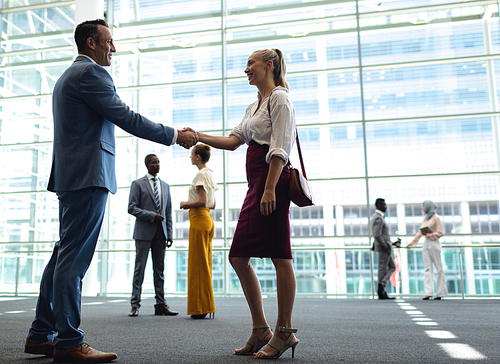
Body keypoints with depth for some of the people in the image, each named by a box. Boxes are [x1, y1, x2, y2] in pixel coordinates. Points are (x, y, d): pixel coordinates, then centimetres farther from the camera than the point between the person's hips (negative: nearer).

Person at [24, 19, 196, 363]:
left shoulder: (68, 76, 26)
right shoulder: (90, 72, -7)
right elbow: (127, 118, -13)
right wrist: (176, 135, -5)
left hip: (71, 176, 11)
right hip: (88, 176, -10)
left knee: (65, 254, 11)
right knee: (74, 257, -9)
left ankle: (42, 334, 17)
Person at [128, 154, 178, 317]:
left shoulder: (165, 186, 17)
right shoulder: (137, 184, 3)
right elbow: (131, 208, -5)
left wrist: (169, 234, 9)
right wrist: (152, 216, -14)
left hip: (160, 233, 4)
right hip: (144, 232, -4)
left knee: (160, 270, 5)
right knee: (140, 268, -1)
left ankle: (161, 305, 9)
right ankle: (135, 305, 6)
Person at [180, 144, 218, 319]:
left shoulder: (201, 175, -11)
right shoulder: (210, 174, 18)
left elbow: (203, 201, -20)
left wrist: (186, 204, -5)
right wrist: (191, 204, 16)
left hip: (199, 219, -10)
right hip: (208, 219, 10)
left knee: (199, 264, -5)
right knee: (205, 263, 11)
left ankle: (201, 308, 0)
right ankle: (205, 306, 16)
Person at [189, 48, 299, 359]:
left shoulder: (279, 98, -2)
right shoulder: (255, 106, 26)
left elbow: (280, 148, -13)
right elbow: (234, 140, 18)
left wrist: (270, 188, -21)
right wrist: (199, 137, 8)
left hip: (272, 179, -9)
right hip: (256, 182, 10)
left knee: (279, 255, -6)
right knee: (239, 256, 5)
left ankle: (284, 332, 3)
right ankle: (261, 330, 14)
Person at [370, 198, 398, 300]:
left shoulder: (375, 216, 16)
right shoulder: (379, 219, -17)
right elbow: (377, 235, -27)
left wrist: (391, 243, 19)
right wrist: (385, 245, -17)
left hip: (384, 246, 10)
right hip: (384, 247, -10)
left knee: (392, 267, 14)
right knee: (383, 268, -4)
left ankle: (381, 287, 9)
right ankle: (381, 291, 1)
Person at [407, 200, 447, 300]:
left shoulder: (436, 218, -5)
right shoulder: (425, 218, 16)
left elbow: (440, 233, -8)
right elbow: (420, 232, 21)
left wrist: (428, 234, -17)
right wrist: (412, 242, 22)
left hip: (434, 244, -7)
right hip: (426, 243, 7)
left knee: (439, 268, 0)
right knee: (428, 269, 0)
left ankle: (440, 293, 5)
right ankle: (428, 293, -3)